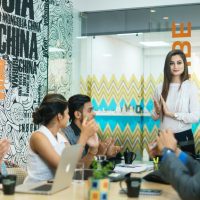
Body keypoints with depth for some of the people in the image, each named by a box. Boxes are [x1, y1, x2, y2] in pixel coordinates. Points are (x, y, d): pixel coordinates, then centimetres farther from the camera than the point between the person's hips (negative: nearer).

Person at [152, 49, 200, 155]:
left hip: (184, 138, -3)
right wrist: (158, 112, -13)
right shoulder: (161, 88, 2)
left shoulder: (190, 87, -7)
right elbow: (155, 117, 8)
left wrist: (171, 114, -16)